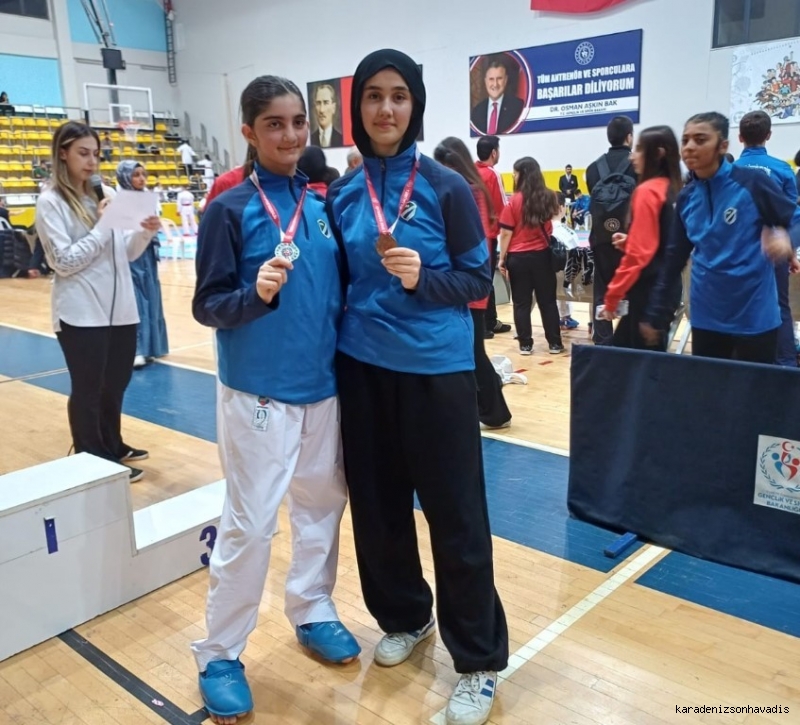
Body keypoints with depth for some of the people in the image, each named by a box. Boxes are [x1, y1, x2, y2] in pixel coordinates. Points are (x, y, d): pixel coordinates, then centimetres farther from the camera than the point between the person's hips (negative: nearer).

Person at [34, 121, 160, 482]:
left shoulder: (106, 194, 9)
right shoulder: (51, 202, -7)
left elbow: (125, 254, 12)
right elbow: (64, 262, -13)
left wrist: (144, 234, -6)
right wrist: (102, 228, -17)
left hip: (120, 308, 6)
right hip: (81, 313, -6)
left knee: (116, 383, 18)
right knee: (87, 389, 6)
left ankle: (112, 446, 36)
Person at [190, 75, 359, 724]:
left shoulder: (325, 204, 5)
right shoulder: (230, 209, -8)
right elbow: (206, 306, -10)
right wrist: (256, 292, -27)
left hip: (325, 386, 5)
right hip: (257, 392, -5)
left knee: (323, 503, 16)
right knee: (249, 522, 2)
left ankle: (313, 611, 37)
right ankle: (220, 654, 20)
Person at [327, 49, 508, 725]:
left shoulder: (446, 187, -6)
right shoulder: (341, 194, 5)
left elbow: (479, 278, -4)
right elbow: (340, 281, 13)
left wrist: (421, 278, -20)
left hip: (436, 370, -4)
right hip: (361, 369, 4)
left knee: (455, 512, 2)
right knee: (376, 502, 14)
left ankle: (479, 661, 19)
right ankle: (404, 616, 38)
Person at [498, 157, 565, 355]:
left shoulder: (514, 201, -10)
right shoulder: (548, 197, 1)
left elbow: (506, 233, -9)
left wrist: (502, 258, -2)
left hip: (518, 257, -3)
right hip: (542, 255, 3)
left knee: (521, 303, 7)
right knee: (548, 301, 11)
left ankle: (525, 344, 9)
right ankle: (555, 343, 14)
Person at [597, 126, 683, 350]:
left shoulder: (647, 191, -14)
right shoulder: (673, 189, 12)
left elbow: (638, 253, -19)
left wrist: (613, 296, -15)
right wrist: (628, 241, 9)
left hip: (649, 288, -9)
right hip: (666, 285, 9)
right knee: (622, 348, 15)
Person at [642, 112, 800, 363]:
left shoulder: (752, 182, -9)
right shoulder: (686, 198, 5)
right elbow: (674, 258, 11)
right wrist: (655, 314, 11)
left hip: (754, 317, -4)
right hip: (706, 318, 4)